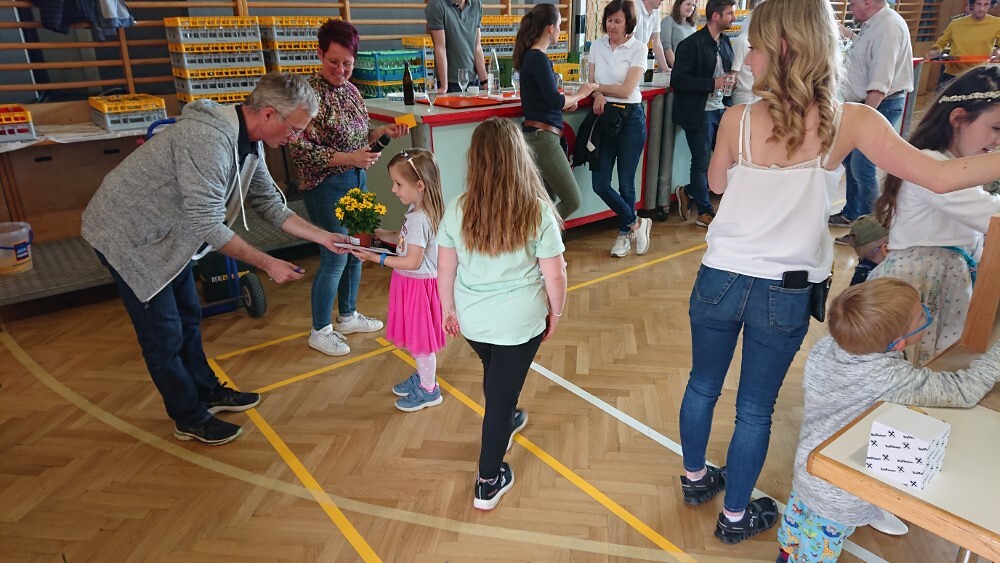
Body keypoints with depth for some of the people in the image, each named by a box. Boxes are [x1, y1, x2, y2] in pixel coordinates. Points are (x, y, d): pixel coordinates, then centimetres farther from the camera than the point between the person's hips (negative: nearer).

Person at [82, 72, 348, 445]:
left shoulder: (250, 144, -4)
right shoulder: (207, 138, -33)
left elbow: (270, 205, 4)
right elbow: (207, 224, -31)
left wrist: (323, 237, -1)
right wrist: (267, 264, -25)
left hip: (167, 235, 9)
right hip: (127, 235, -9)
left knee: (187, 318, 19)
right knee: (164, 335, 2)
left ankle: (207, 391, 36)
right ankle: (190, 419, 19)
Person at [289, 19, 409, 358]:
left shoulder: (351, 90, 7)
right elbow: (300, 150, -20)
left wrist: (383, 132, 0)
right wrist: (349, 159, -26)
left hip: (356, 180, 8)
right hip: (326, 186, -8)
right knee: (334, 258, -1)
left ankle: (348, 316, 34)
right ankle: (319, 332, 17)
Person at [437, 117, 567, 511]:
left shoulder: (457, 210, -11)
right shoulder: (537, 211, -17)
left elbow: (445, 270, -1)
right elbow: (555, 275, -13)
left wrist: (448, 309, 15)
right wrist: (556, 313, 5)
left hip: (472, 319, 3)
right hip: (519, 321, -3)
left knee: (495, 375, 29)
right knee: (502, 391, 10)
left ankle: (507, 420, 58)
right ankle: (489, 482, 23)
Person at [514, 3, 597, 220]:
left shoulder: (532, 55, 14)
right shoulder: (538, 58, -14)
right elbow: (555, 101, -17)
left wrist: (566, 102, 5)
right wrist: (580, 94, 0)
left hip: (539, 134, 10)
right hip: (543, 136, -10)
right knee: (572, 200, -4)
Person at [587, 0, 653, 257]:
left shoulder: (638, 48, -5)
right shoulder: (597, 46, 8)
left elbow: (626, 90, -12)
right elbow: (592, 83, 7)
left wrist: (598, 87, -4)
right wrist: (598, 95, -14)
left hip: (630, 118, -4)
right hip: (604, 116, 4)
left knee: (626, 182, 3)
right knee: (600, 183, -2)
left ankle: (625, 233, 25)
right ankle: (636, 223, 19)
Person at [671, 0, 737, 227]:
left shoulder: (725, 42, 10)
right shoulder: (692, 44, -13)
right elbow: (677, 79, -19)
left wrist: (727, 80, -1)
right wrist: (712, 83, -23)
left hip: (719, 109, 8)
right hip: (699, 113, -7)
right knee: (702, 163, 4)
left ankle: (689, 192, 26)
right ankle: (705, 212, 20)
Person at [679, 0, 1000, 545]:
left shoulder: (737, 119, -10)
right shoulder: (850, 122, -11)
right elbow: (940, 177, -12)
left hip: (721, 279, 1)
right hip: (785, 294, 0)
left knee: (703, 386, 22)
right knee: (755, 410, 15)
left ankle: (695, 477, 44)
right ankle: (735, 515, 34)